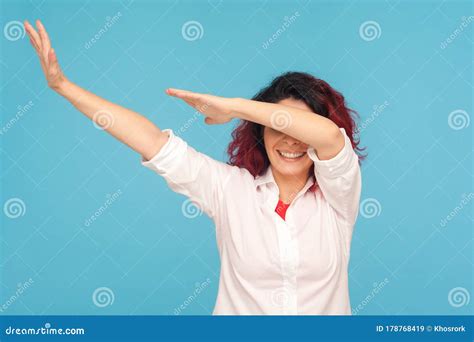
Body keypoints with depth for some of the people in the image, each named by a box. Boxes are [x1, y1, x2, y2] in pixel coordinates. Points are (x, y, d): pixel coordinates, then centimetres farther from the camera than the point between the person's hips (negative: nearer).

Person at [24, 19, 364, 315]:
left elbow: (329, 134, -25)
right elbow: (152, 140, -8)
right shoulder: (229, 187, -4)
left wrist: (231, 106, -21)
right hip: (237, 307, 1)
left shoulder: (337, 193, -6)